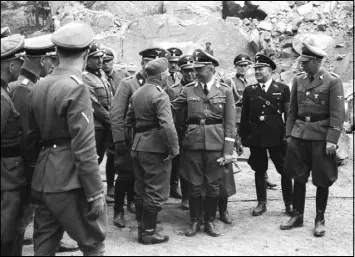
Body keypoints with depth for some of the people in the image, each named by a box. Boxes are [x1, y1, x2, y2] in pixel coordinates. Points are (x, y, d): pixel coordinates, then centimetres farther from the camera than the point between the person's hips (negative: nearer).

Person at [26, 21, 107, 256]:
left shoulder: (39, 86, 7)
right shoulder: (76, 88, -16)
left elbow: (32, 136, 15)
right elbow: (84, 148, -20)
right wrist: (95, 192, -15)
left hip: (42, 180, 8)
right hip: (69, 182, -7)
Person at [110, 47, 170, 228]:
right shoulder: (127, 84, -8)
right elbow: (116, 114, -12)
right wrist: (119, 140, -15)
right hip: (129, 139, -4)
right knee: (125, 175, 0)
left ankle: (132, 202, 36)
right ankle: (118, 211, 17)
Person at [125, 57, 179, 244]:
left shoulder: (137, 93, 10)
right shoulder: (160, 95, -16)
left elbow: (129, 120, 16)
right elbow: (167, 126, -24)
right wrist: (174, 148, -16)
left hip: (138, 146, 8)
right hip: (156, 148, -8)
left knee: (141, 190, 18)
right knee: (156, 192, 3)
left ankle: (142, 227, 30)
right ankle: (148, 233, 11)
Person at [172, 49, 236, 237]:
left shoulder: (225, 91, 1)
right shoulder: (188, 89, 5)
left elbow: (230, 123, -1)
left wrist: (228, 151, -6)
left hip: (215, 144, -1)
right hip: (193, 142, 1)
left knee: (213, 185, 8)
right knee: (194, 185, 7)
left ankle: (210, 221, 24)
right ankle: (194, 221, 22)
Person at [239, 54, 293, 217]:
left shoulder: (283, 89, 2)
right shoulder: (249, 90, 7)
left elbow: (289, 114, 1)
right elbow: (244, 116, 7)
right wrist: (244, 137, 3)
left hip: (277, 135, -2)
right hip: (255, 136, 2)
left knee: (284, 170, 3)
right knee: (259, 170, 10)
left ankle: (289, 204, 15)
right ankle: (261, 203, 21)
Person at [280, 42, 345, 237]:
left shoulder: (333, 81, -7)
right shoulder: (298, 80, 7)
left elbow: (337, 114, -10)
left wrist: (332, 140, -16)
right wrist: (289, 134, 9)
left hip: (321, 136, -4)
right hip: (299, 134, 4)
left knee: (322, 180, 6)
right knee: (298, 177, 10)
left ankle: (320, 219, 20)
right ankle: (297, 215, 23)